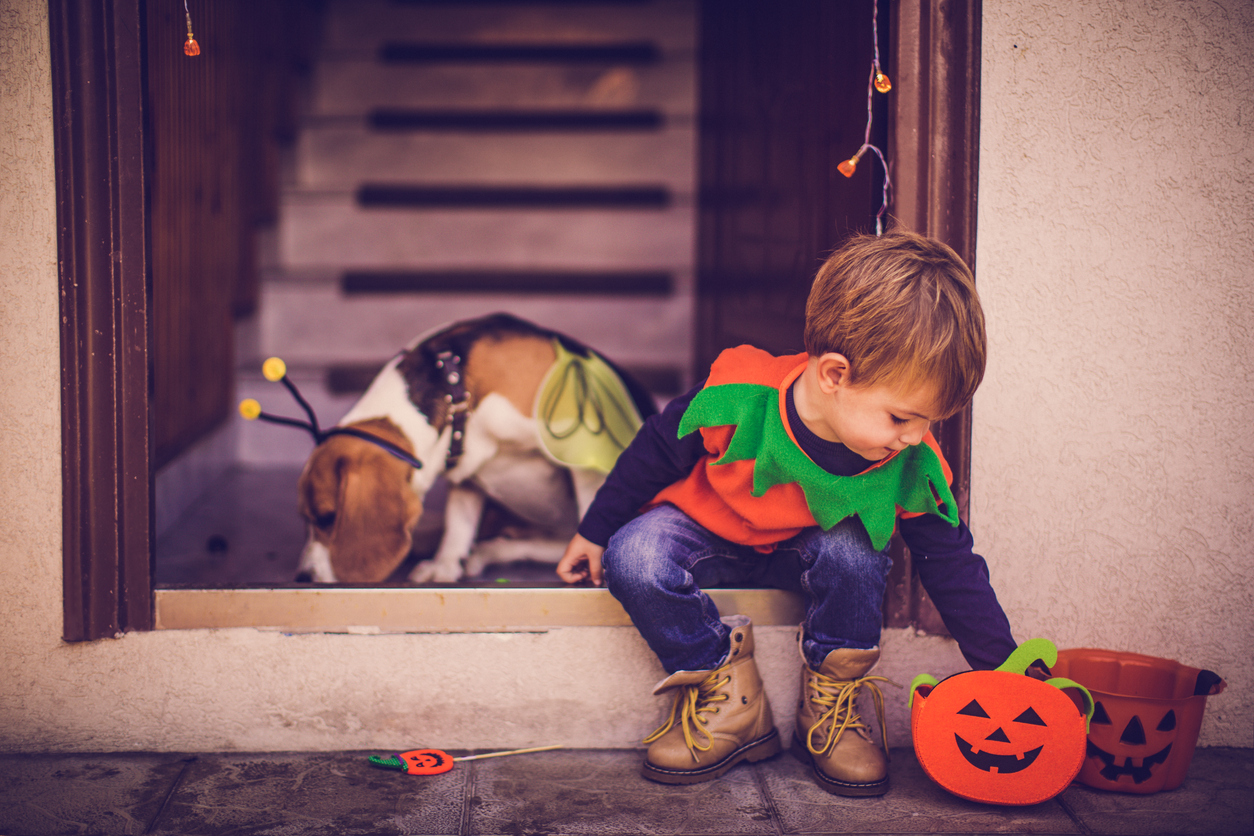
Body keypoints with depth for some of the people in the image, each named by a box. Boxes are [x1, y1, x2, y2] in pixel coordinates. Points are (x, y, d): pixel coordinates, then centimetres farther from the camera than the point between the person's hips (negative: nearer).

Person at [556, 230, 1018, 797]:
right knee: (635, 560, -32)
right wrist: (594, 532, -3)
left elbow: (954, 568, -13)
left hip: (800, 553, 1)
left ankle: (831, 698, -10)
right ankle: (727, 697, -13)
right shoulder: (737, 399, -34)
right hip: (703, 531, -1)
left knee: (856, 552, -32)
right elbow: (655, 453, -14)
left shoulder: (911, 468, -25)